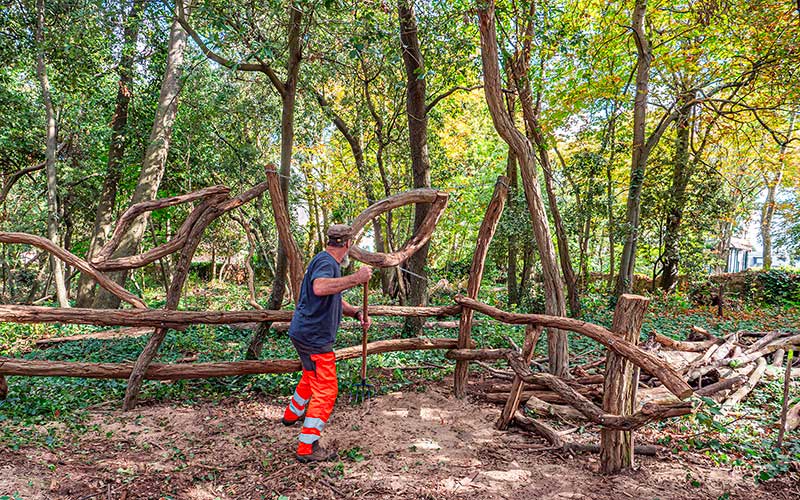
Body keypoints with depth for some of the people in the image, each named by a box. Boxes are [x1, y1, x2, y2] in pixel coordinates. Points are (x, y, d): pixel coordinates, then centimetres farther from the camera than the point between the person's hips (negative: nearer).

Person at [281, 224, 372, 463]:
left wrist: (357, 313, 5)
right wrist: (355, 279, -40)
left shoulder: (330, 262, 16)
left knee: (311, 377, 29)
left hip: (306, 333, 11)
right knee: (326, 391, -6)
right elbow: (320, 287, -41)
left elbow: (335, 299, 21)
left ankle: (292, 415, 50)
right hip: (314, 336, -11)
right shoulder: (326, 262, -18)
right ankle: (308, 448, -2)